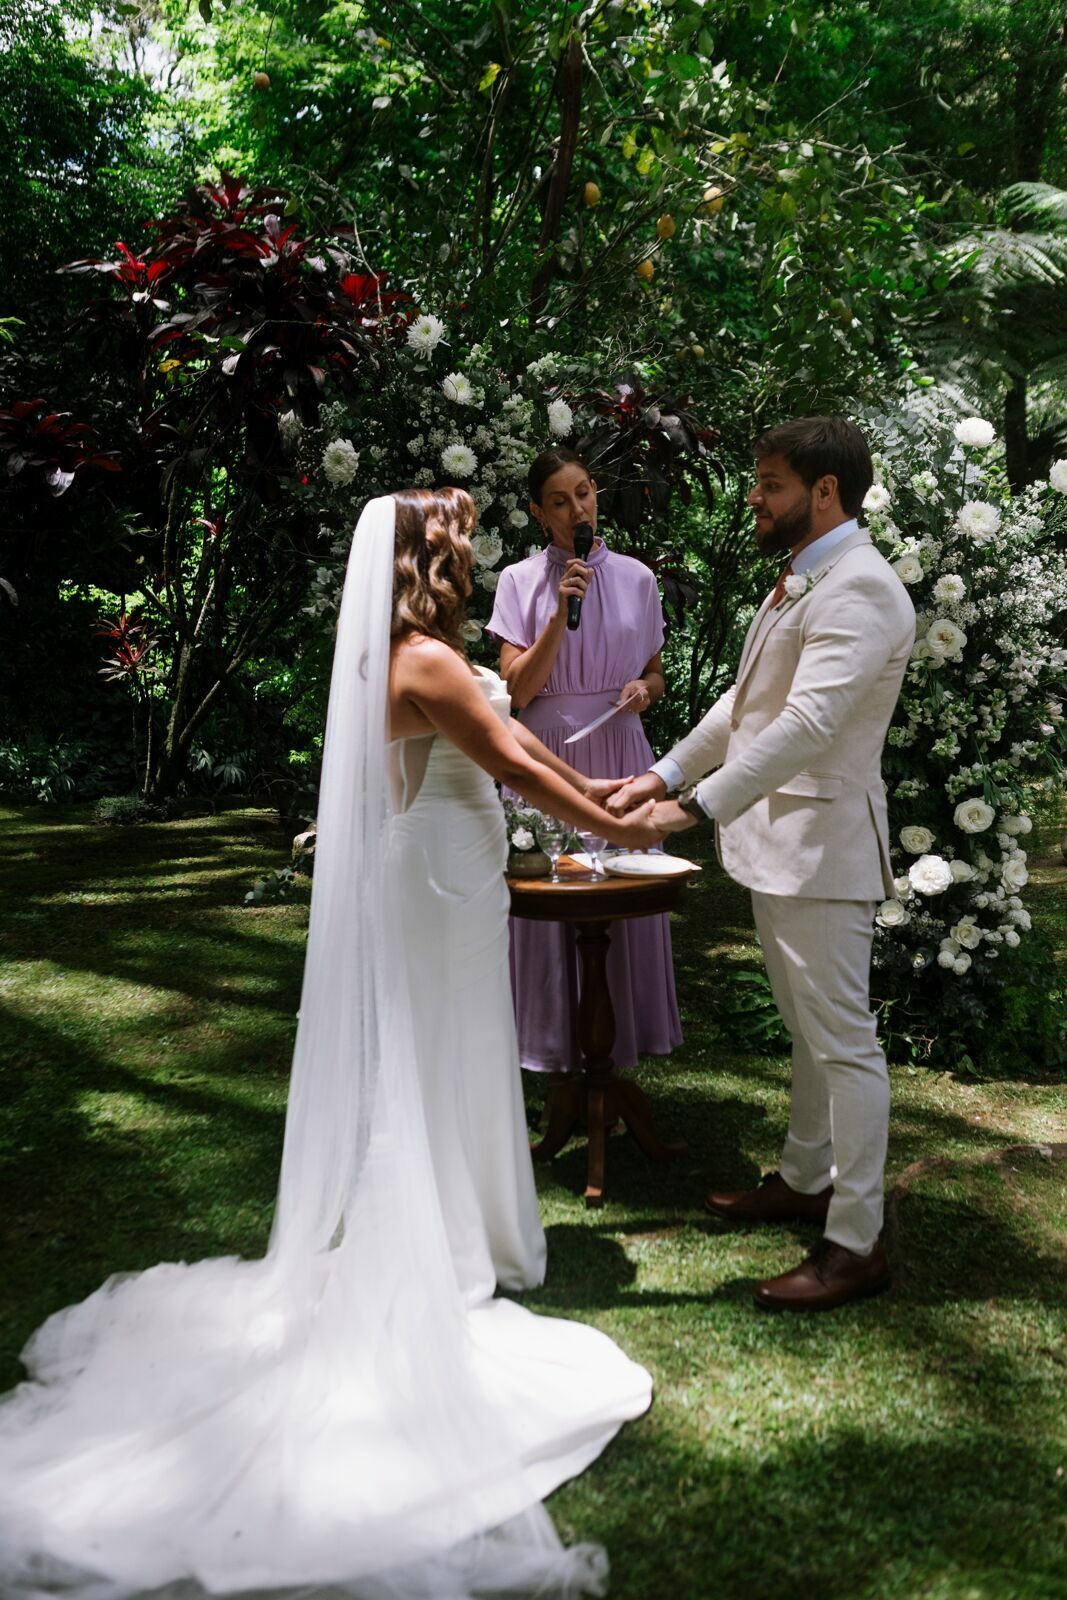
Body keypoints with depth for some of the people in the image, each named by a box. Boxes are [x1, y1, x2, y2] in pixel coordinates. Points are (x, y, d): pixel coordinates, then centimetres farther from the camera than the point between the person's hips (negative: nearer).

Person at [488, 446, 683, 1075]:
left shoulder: (636, 578, 7)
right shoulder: (520, 581, 1)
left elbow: (656, 674, 18)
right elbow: (517, 690, -7)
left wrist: (644, 688, -5)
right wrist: (561, 613, -15)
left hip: (619, 750, 2)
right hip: (548, 753, -2)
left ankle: (623, 1034, 22)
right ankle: (559, 1041, 18)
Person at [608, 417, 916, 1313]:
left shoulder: (858, 590, -18)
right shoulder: (802, 582, 16)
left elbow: (807, 723, -29)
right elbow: (746, 702, 20)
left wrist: (702, 806, -32)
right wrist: (668, 773, 14)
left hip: (822, 844, -10)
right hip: (778, 840, 10)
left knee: (843, 1039, -2)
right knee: (808, 1027, 21)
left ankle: (856, 1245, 9)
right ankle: (806, 1180, 37)